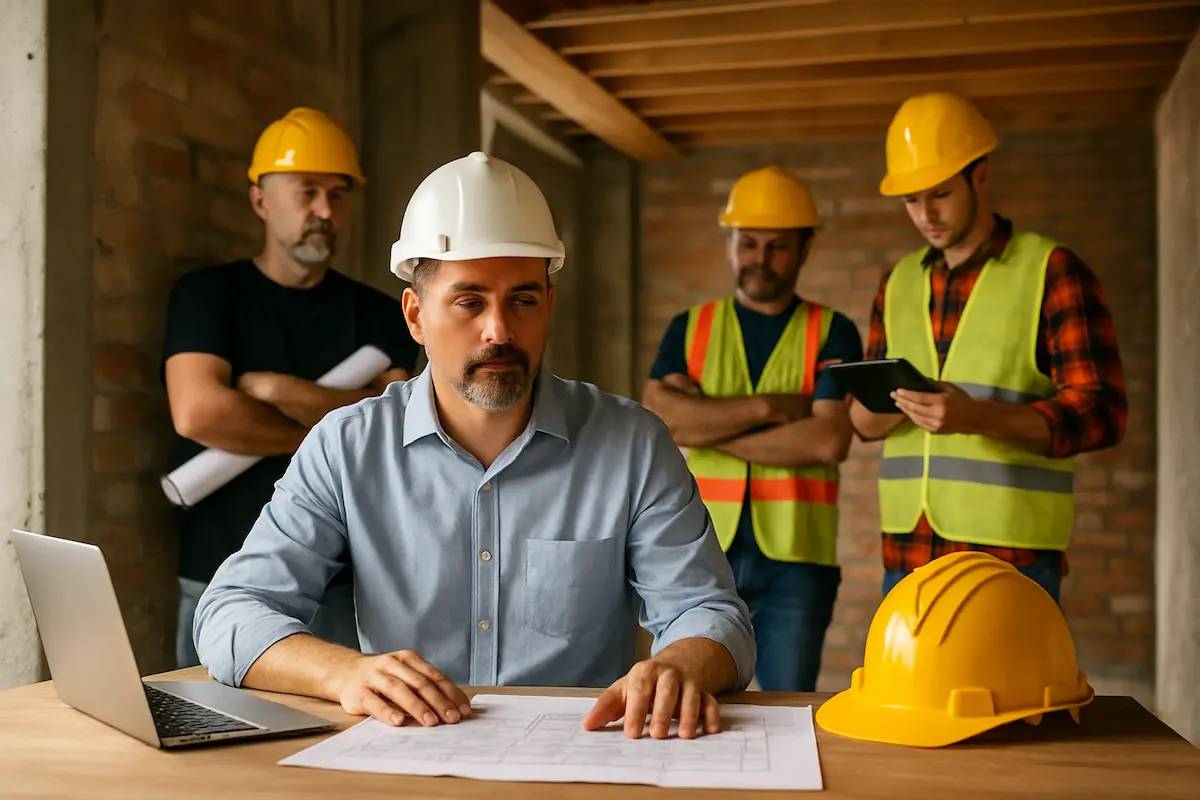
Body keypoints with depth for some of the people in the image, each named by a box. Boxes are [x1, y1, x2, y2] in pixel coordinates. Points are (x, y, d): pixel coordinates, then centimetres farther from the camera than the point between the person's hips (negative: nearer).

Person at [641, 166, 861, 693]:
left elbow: (828, 441, -12)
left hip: (794, 559, -1)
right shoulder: (690, 328, 10)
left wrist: (705, 426, -10)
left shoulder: (832, 334, 4)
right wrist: (769, 406, -12)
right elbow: (655, 416, -8)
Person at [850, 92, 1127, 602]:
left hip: (1012, 558, -5)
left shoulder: (1052, 271, -2)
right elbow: (864, 423, 15)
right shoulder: (899, 283, 14)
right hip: (906, 555, 5)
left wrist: (976, 416, -25)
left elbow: (1101, 415, -9)